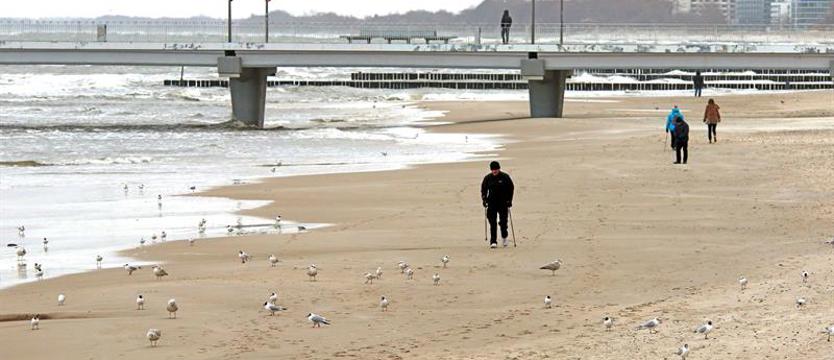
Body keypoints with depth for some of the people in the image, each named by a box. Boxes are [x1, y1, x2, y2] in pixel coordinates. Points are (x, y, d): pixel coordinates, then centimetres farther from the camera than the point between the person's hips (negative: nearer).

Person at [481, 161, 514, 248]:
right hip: (492, 203, 1)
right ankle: (493, 242, -5)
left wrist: (509, 200, -3)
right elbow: (483, 189, 12)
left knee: (503, 222, 2)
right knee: (492, 223, -6)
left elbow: (511, 188, 3)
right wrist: (484, 199, 1)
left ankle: (504, 237, 30)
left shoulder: (505, 177, -3)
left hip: (503, 203, -1)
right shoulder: (487, 178, 2)